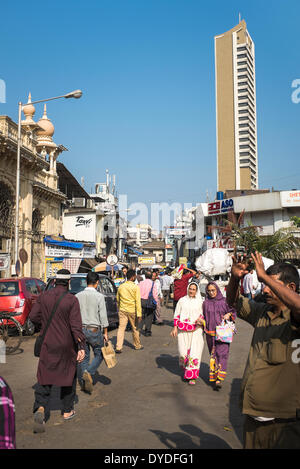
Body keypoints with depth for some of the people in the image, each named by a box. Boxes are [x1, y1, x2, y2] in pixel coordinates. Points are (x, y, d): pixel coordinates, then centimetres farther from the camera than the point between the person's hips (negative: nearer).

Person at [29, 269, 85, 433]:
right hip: (67, 345, -2)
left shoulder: (43, 297, -3)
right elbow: (76, 326, -17)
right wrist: (81, 347, -14)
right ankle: (68, 411, 25)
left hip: (47, 344, 2)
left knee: (44, 376, 8)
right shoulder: (72, 300, -13)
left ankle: (40, 408, -13)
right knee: (68, 375, 14)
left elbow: (33, 316, -3)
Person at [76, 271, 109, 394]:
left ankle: (83, 383, 16)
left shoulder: (78, 296, 2)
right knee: (99, 354, 11)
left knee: (83, 357, 12)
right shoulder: (99, 296, -9)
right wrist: (105, 333, -1)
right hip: (94, 329, -4)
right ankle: (89, 372, -12)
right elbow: (103, 316, -8)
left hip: (81, 329, 4)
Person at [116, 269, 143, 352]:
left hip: (122, 310, 3)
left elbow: (118, 300, 13)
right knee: (135, 328, 12)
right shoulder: (135, 287, -10)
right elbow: (138, 301, -14)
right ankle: (137, 345, 27)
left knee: (121, 328, 3)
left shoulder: (121, 287, 4)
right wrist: (139, 314, -14)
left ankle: (118, 347, -4)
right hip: (132, 311, -3)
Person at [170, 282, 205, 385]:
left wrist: (201, 320, -11)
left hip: (196, 330, -1)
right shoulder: (182, 300, 9)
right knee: (183, 351, 0)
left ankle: (192, 376, 1)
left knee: (194, 352, -7)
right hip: (183, 330, 1)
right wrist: (175, 327, 3)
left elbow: (203, 315, 12)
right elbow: (177, 315, 10)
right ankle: (185, 368, 30)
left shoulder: (200, 302, 7)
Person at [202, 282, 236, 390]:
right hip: (210, 333, 3)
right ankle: (213, 375, 22)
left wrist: (228, 314, -11)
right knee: (213, 354, 9)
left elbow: (233, 311, 9)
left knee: (222, 354, -10)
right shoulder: (206, 303, 9)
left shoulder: (224, 301, 1)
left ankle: (219, 379, -13)